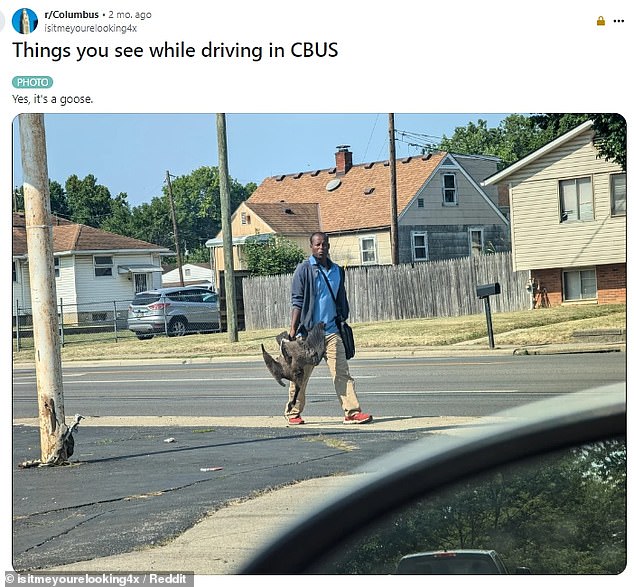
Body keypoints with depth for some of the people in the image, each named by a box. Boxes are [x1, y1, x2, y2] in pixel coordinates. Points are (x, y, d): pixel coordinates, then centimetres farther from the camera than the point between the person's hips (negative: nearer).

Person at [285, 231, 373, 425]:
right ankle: (293, 412, 20)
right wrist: (293, 329, -12)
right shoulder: (304, 269, -3)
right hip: (307, 331, -4)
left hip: (332, 331, 4)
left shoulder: (337, 271, 13)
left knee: (341, 372, -5)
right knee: (300, 375, 6)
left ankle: (352, 411, -9)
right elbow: (297, 301, -6)